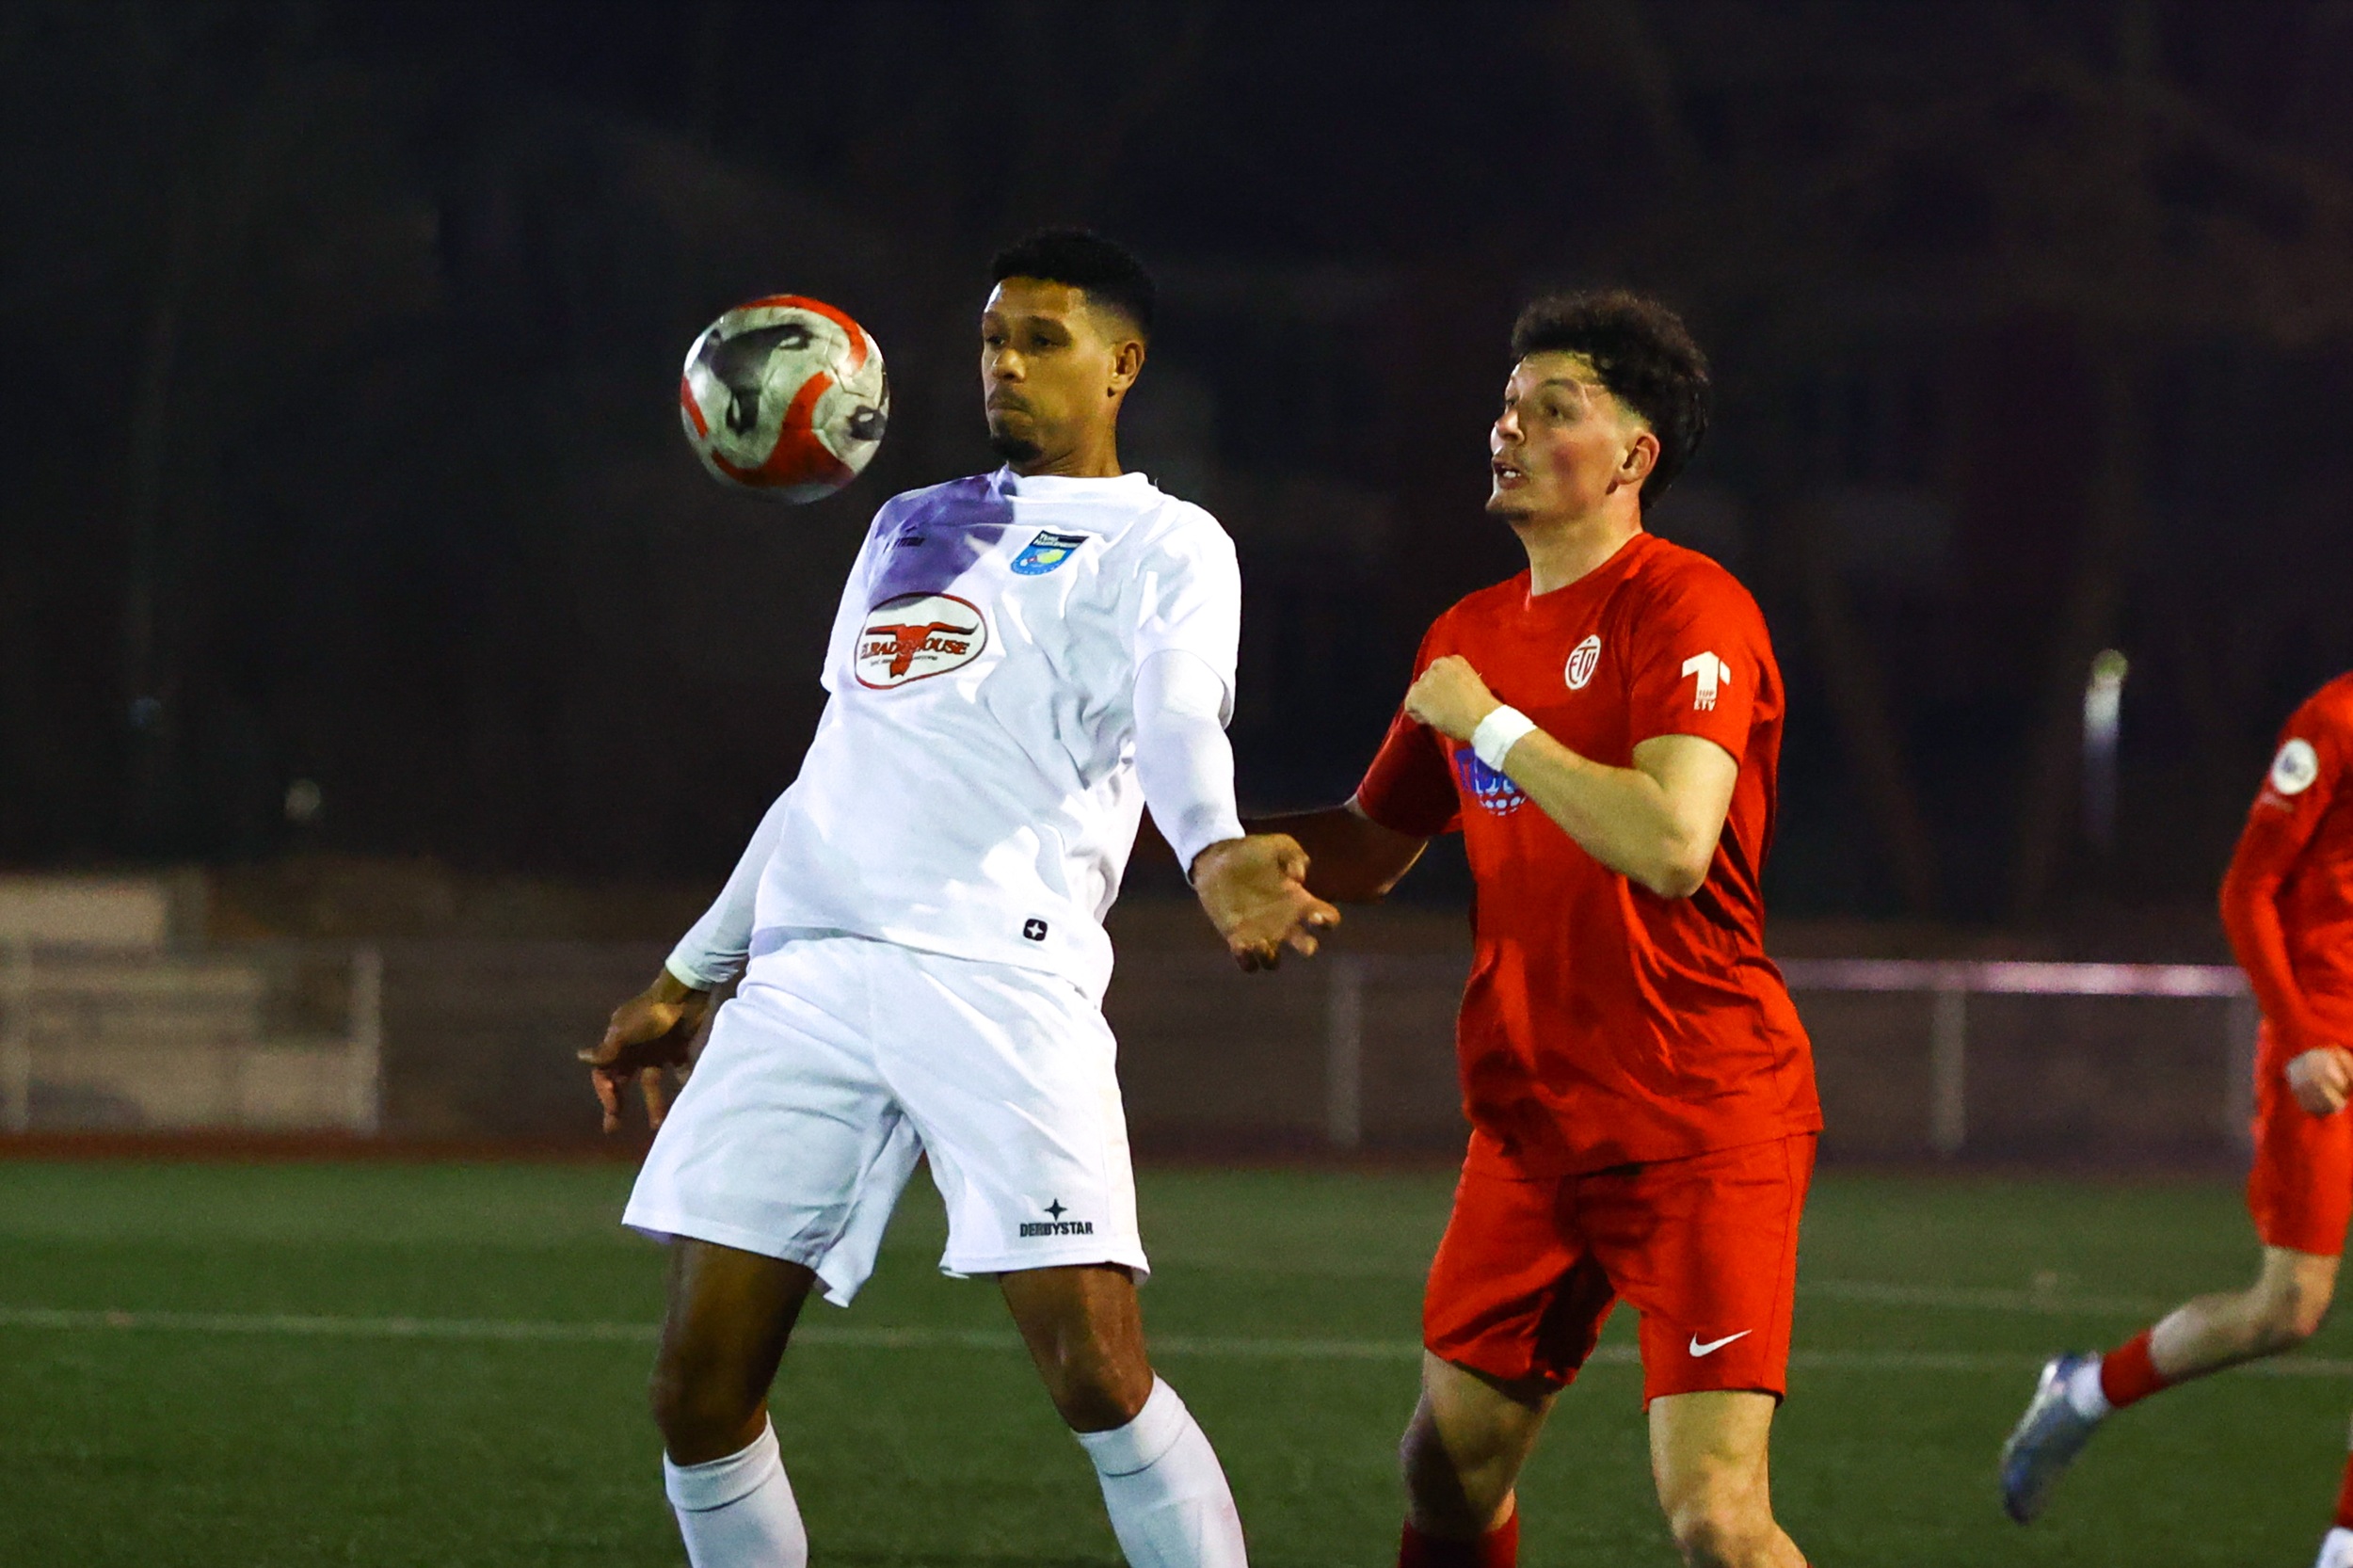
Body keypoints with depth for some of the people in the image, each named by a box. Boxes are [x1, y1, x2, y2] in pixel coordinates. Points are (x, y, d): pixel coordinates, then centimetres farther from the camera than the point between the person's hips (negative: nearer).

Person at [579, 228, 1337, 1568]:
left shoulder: (1165, 545, 9)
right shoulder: (912, 527, 28)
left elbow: (1178, 724, -12)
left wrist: (1215, 855, -34)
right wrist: (691, 977, 35)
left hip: (1001, 973, -6)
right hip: (805, 977, 6)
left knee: (1098, 1372, -17)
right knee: (700, 1392, -3)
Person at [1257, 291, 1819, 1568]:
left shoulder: (1688, 611, -13)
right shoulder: (1469, 636, 13)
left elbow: (1671, 847, -27)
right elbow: (1368, 853, 24)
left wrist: (1493, 724, -17)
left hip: (1700, 1126, -8)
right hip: (1531, 1121, 8)